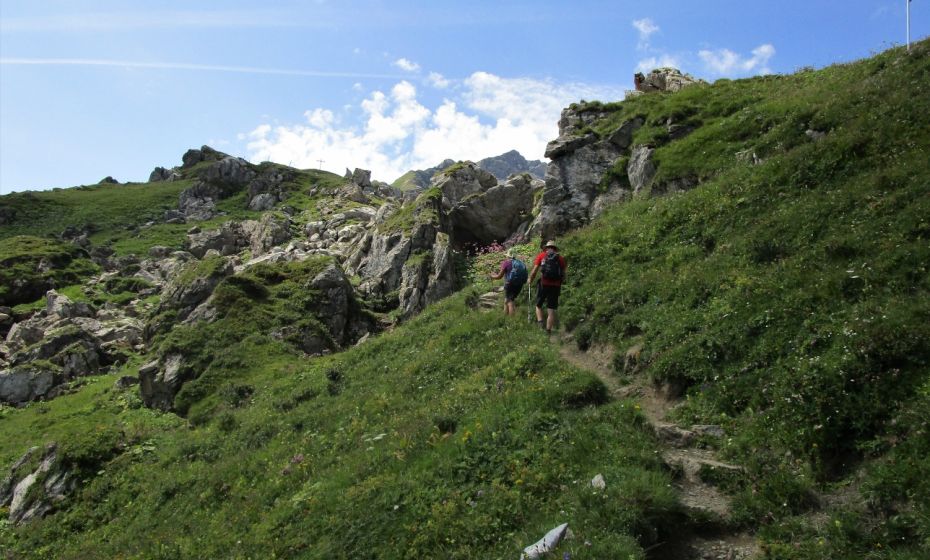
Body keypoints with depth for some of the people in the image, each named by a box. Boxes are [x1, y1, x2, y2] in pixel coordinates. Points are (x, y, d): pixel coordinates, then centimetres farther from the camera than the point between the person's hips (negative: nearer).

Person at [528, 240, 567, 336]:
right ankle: (548, 331, 7)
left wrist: (530, 279, 17)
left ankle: (540, 322, -6)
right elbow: (564, 274, 7)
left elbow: (534, 271, 1)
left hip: (544, 284, -1)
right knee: (551, 310, 7)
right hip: (556, 286, 1)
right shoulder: (561, 258, 10)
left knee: (538, 305, 17)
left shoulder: (541, 255, 6)